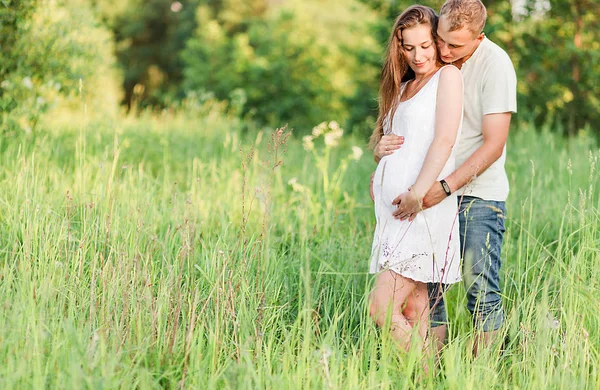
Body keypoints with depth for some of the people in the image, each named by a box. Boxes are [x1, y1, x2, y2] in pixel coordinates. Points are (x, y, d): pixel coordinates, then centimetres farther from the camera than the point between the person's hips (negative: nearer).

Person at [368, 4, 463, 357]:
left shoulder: (447, 76, -1)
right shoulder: (403, 86, 23)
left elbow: (444, 140, -13)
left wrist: (420, 192, -20)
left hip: (425, 208, -8)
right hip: (393, 208, 8)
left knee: (383, 307, -15)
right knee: (414, 309, 5)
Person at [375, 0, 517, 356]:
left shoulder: (495, 64, -12)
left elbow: (494, 144, -15)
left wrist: (446, 187, -24)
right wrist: (382, 146, -8)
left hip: (480, 193, -4)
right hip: (434, 191, 5)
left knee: (481, 289, -8)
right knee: (426, 288, 0)